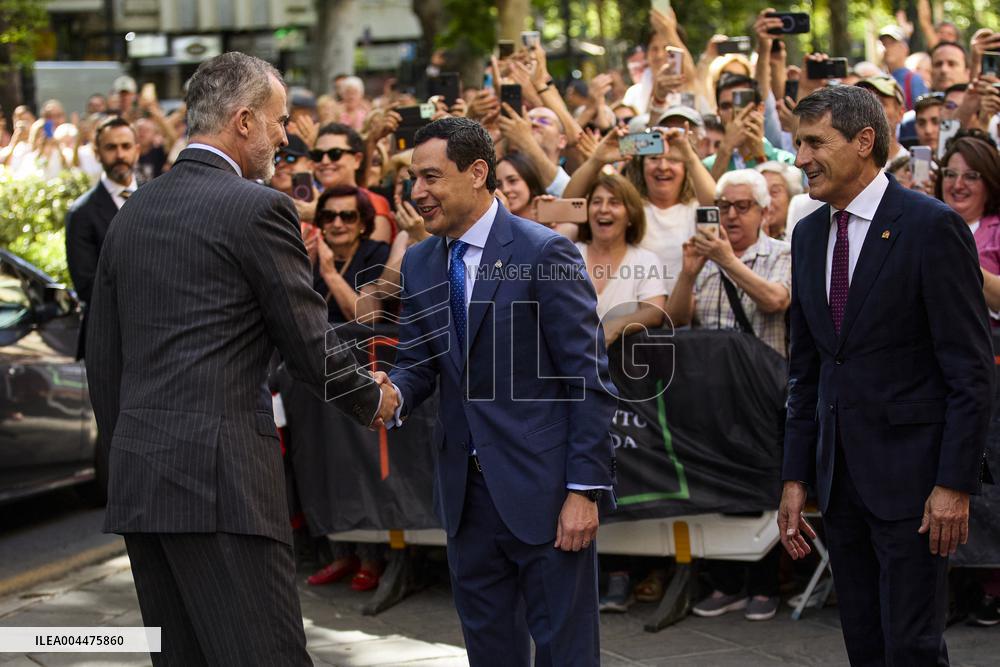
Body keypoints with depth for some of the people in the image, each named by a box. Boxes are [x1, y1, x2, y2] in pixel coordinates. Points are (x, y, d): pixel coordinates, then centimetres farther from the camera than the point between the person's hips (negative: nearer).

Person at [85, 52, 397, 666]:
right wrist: (376, 401, 14)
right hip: (224, 478, -8)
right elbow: (310, 343, -4)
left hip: (137, 480, 8)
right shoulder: (258, 208, -7)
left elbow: (102, 359, 17)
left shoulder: (133, 212, 15)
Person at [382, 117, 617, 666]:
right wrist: (393, 391, -14)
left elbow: (589, 379, -12)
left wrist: (584, 490, -16)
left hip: (543, 488, -6)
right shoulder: (419, 264, 9)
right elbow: (417, 362, 11)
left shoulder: (544, 253, -11)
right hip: (467, 491, 6)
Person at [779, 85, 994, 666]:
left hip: (911, 473, -7)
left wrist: (955, 485, -17)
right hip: (841, 475, 7)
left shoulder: (932, 227, -10)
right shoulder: (809, 235, 12)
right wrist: (797, 478, 10)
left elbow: (972, 369, -12)